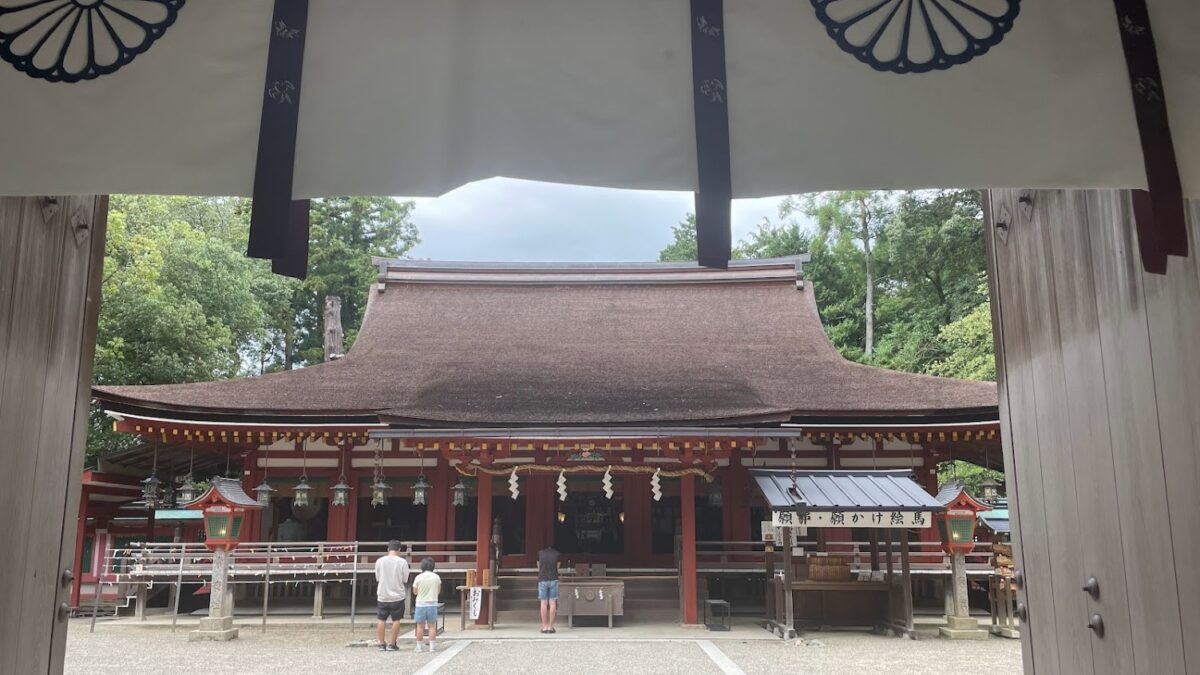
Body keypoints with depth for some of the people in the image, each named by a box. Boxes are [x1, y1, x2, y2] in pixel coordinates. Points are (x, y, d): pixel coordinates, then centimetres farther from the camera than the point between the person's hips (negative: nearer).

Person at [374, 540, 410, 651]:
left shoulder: (380, 561, -5)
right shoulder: (402, 562, -10)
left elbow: (377, 578, 4)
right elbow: (405, 580, -3)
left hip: (382, 595, 2)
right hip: (397, 595, -2)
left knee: (382, 620, 12)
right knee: (396, 620, 8)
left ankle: (382, 644, 14)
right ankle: (392, 644, 8)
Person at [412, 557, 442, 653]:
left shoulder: (418, 577, -7)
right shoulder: (436, 577, -4)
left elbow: (415, 592, 3)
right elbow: (438, 591, 7)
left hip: (421, 604, -1)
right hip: (432, 604, 1)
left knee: (420, 626, 7)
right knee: (432, 626, 7)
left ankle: (418, 647, 9)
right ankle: (432, 646, 5)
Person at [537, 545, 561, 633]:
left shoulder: (540, 553, 10)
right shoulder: (557, 554, 8)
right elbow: (557, 568, 14)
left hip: (542, 580, 1)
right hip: (553, 579, 0)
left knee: (544, 603, 1)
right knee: (552, 603, 1)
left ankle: (544, 627, 2)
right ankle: (550, 627, 0)